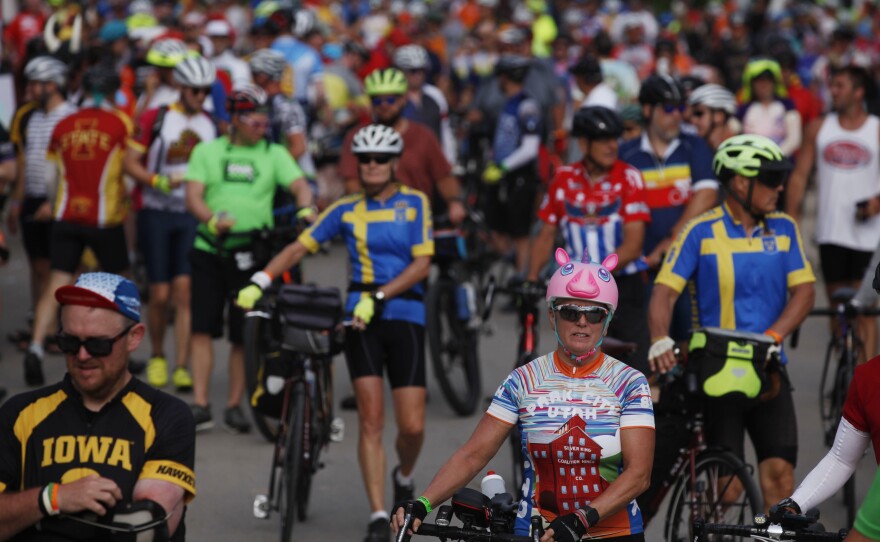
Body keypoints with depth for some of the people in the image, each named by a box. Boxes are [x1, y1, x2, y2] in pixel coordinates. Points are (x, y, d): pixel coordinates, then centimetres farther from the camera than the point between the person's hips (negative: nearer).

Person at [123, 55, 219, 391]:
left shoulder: (211, 126, 9)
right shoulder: (155, 119, -2)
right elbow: (130, 163, -4)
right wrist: (160, 181, -18)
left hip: (193, 216, 2)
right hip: (156, 213, -2)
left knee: (185, 291, -9)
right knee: (160, 294, -1)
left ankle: (181, 367, -8)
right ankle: (157, 357, 21)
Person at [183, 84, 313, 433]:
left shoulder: (274, 154, 9)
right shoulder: (207, 151, 8)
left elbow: (299, 185, -4)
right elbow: (193, 196, -2)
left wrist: (305, 209, -27)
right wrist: (213, 218, -23)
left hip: (252, 253, 0)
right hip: (210, 250, 0)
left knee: (243, 335, 3)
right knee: (202, 327, -6)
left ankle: (234, 405, 14)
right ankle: (200, 405, -2)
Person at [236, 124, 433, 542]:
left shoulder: (415, 203, 3)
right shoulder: (346, 210, 7)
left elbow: (422, 264, -5)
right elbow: (299, 248, 6)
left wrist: (379, 296, -17)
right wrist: (259, 282, -7)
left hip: (405, 316, 0)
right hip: (361, 318, 0)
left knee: (412, 426, -4)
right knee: (371, 420, -8)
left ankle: (404, 478, 30)